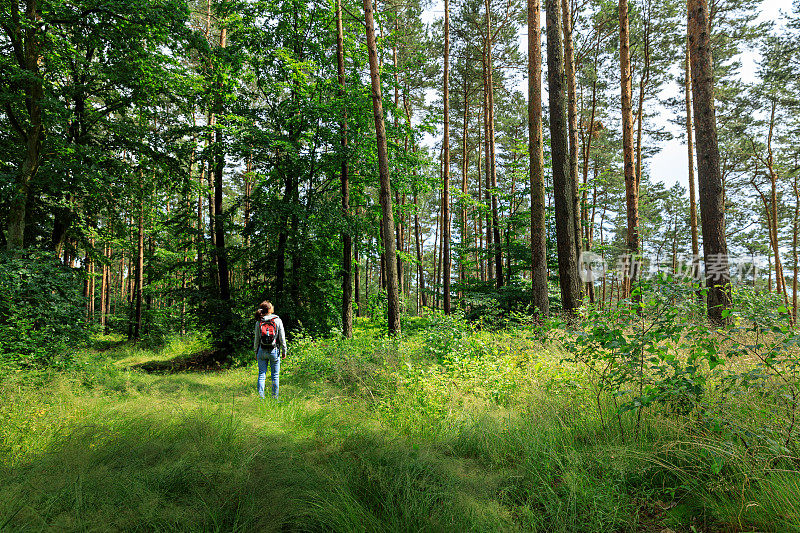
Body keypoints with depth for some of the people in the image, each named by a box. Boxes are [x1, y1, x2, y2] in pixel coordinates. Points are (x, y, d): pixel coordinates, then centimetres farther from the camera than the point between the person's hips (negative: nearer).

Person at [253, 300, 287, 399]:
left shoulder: (259, 322, 0)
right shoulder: (277, 320, -6)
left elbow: (257, 339, 4)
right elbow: (282, 338, -3)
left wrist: (256, 352, 15)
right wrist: (284, 351, 6)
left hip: (262, 351, 2)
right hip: (274, 351, -2)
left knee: (261, 374, 7)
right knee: (275, 375, 6)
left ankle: (261, 397, 3)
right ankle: (275, 398, 10)